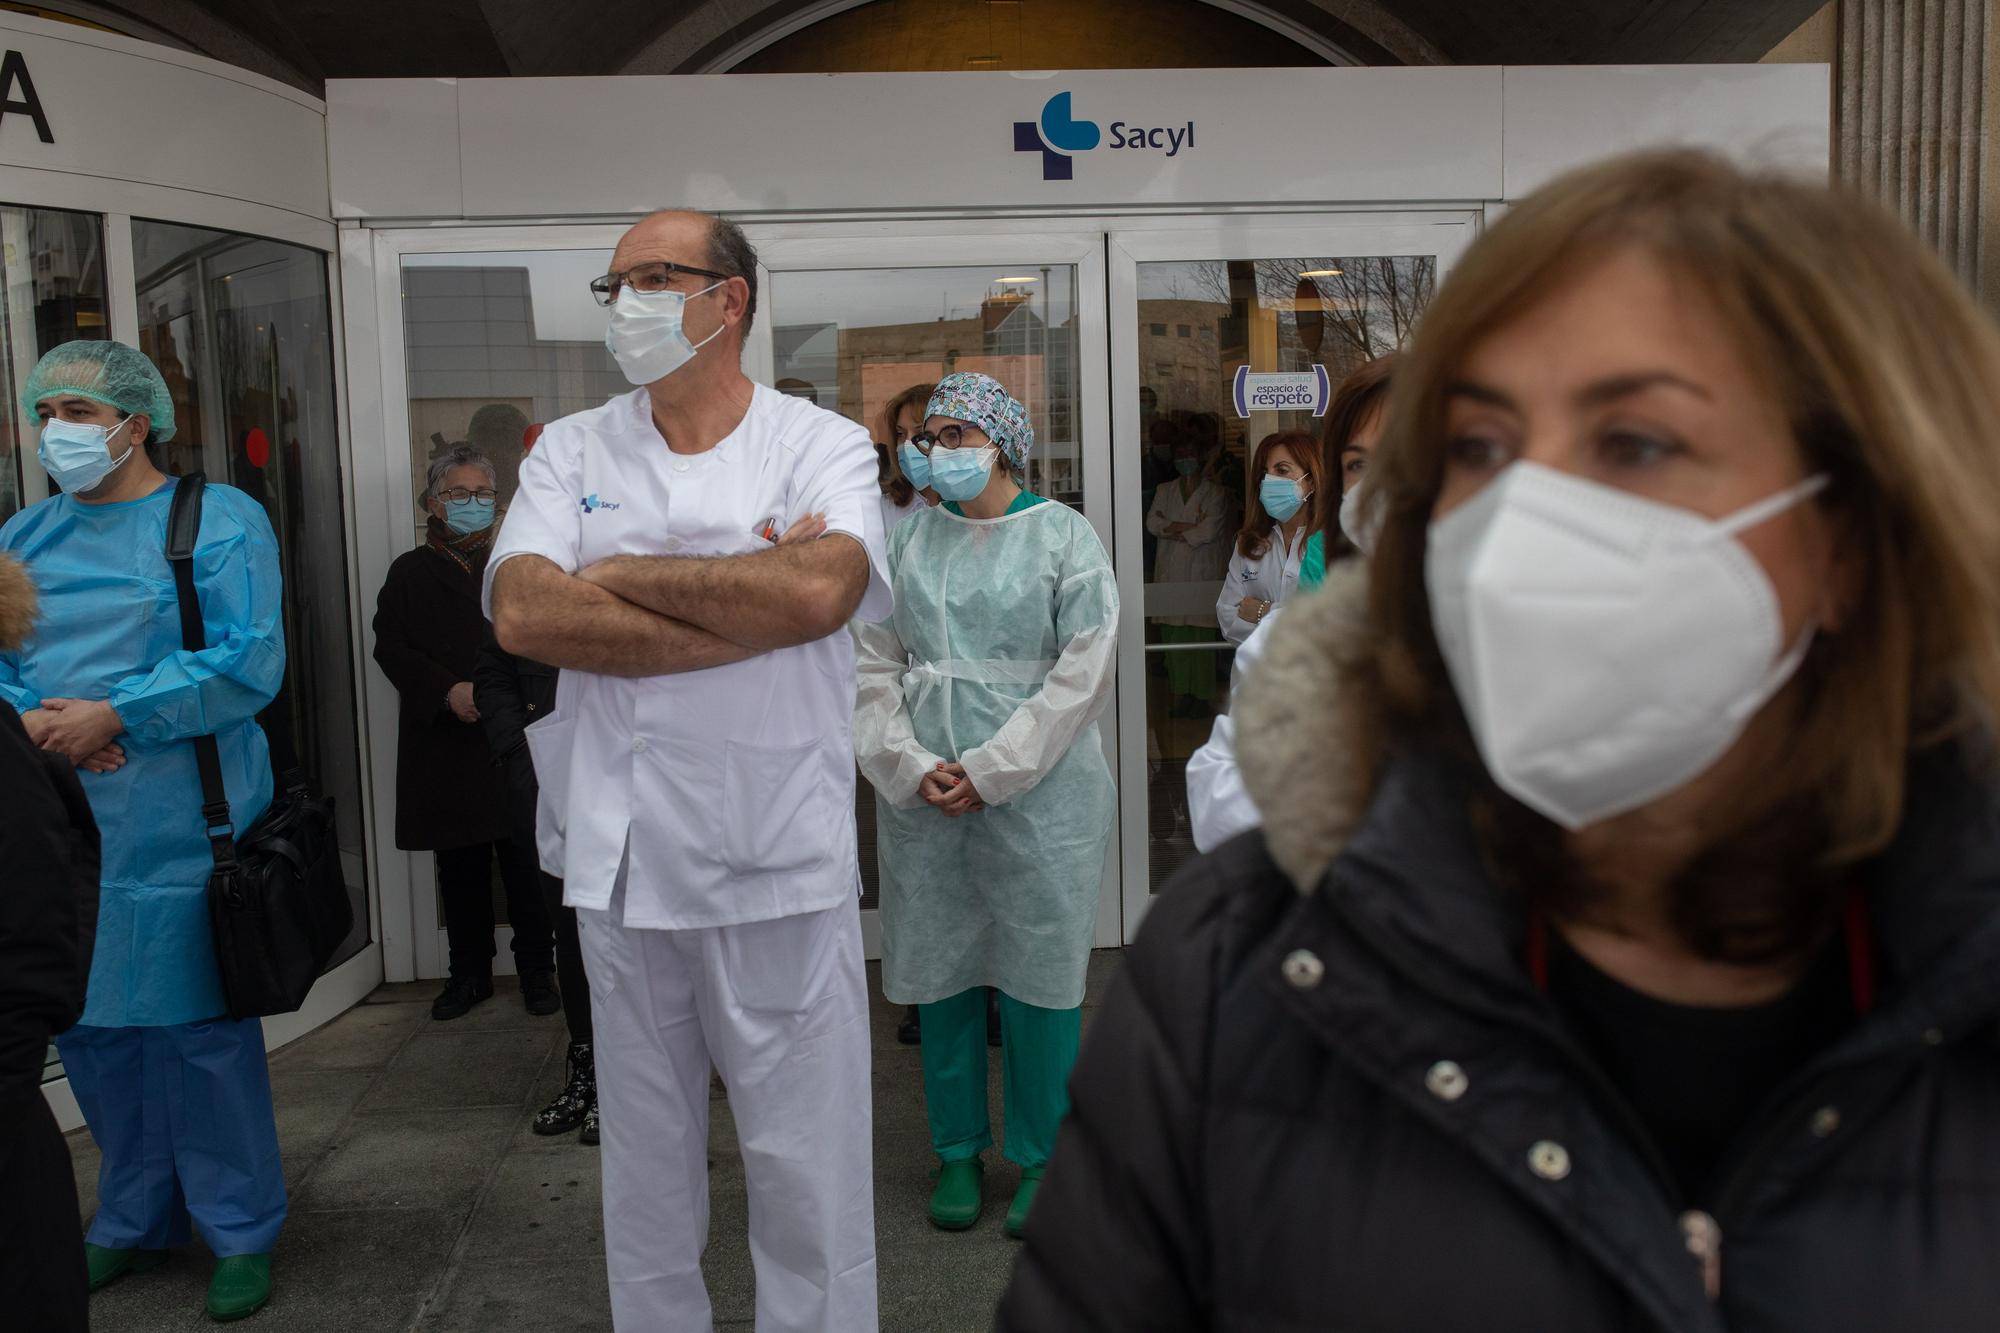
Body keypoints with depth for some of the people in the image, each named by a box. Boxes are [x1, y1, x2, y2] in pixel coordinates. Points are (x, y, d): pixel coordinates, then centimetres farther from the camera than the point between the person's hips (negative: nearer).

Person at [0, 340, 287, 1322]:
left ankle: (240, 1232, 15)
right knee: (90, 1030, 14)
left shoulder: (218, 522, -3)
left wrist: (111, 714, -17)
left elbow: (248, 664, -14)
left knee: (196, 1032, -1)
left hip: (177, 829, -6)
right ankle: (137, 1221, 32)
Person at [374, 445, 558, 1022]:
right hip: (443, 744, 1)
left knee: (525, 861, -1)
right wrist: (448, 692, -14)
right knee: (459, 866, 8)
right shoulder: (410, 573, 11)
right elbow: (390, 648, 1)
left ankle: (537, 969, 12)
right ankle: (469, 972, 21)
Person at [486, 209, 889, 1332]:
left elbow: (815, 592, -21)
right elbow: (524, 616, -10)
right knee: (645, 1158, 17)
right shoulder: (573, 451, 7)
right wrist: (752, 613, -14)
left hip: (781, 854, -3)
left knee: (808, 1157, 7)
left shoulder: (824, 446, 0)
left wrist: (621, 574, -10)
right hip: (621, 854, 3)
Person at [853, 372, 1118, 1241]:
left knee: (1039, 972, 3)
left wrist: (989, 770, -11)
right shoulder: (907, 541, 10)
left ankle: (1041, 1158, 19)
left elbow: (1084, 671, -7)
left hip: (1039, 789, -3)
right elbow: (874, 664, 6)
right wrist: (911, 766, -8)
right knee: (940, 970, 9)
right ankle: (957, 1152, 25)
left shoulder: (1064, 536, 0)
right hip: (922, 799, 3)